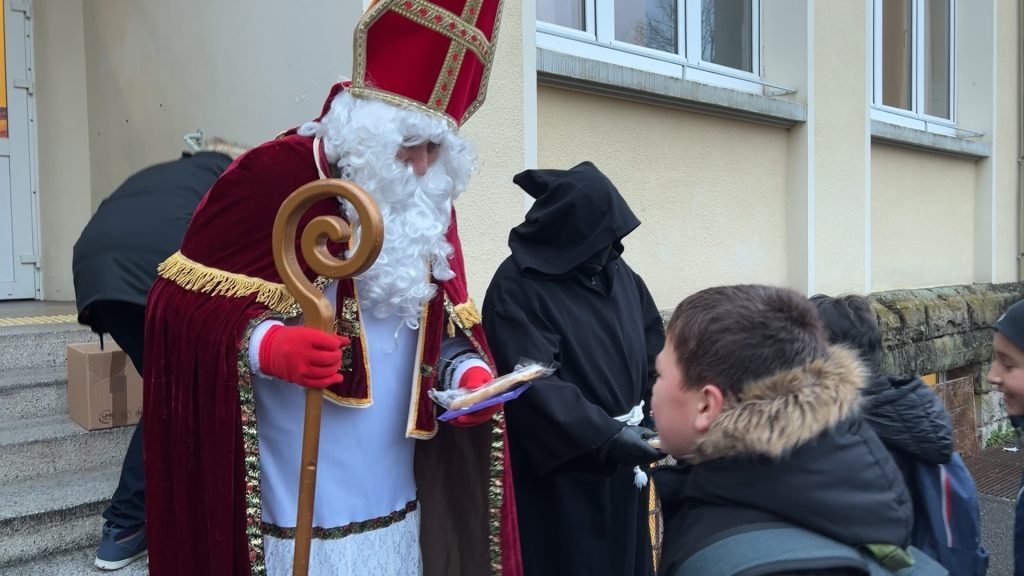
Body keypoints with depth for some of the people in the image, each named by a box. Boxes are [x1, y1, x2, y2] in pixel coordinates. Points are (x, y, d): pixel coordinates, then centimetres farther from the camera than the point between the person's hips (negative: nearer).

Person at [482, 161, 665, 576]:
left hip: (624, 465, 7)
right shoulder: (517, 288, -16)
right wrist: (607, 436, -27)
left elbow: (653, 351, 10)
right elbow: (537, 385, -23)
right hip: (564, 470, -6)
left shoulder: (619, 273, 6)